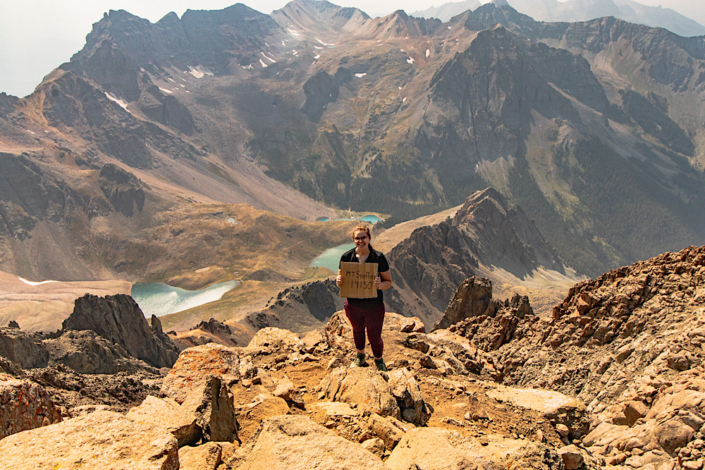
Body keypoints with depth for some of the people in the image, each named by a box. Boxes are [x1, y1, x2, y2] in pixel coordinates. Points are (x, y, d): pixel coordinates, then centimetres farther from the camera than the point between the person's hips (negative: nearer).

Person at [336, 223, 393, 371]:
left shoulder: (379, 258, -15)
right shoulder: (346, 257, -9)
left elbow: (388, 281, -9)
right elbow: (340, 280, 1)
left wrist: (380, 285, -31)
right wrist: (339, 281, -23)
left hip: (374, 306, -3)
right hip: (353, 305, 3)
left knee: (374, 337, 10)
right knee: (358, 331, 27)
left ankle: (379, 360, 43)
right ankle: (360, 357, 56)